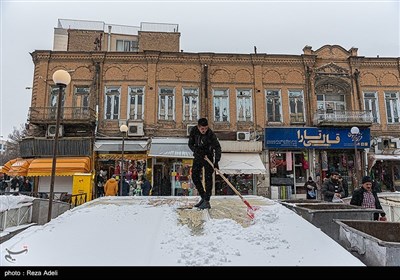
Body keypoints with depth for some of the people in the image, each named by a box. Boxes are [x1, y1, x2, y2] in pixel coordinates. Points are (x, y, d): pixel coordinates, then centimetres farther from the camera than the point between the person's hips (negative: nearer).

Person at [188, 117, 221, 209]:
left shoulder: (211, 134, -22)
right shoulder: (194, 131, -10)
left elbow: (217, 147, -24)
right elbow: (190, 144, -4)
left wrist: (216, 161, -35)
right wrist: (196, 150, -24)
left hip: (208, 156, -5)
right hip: (198, 157, 5)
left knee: (208, 177, -10)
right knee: (194, 176, 4)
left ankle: (206, 201, -5)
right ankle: (203, 197, 18)